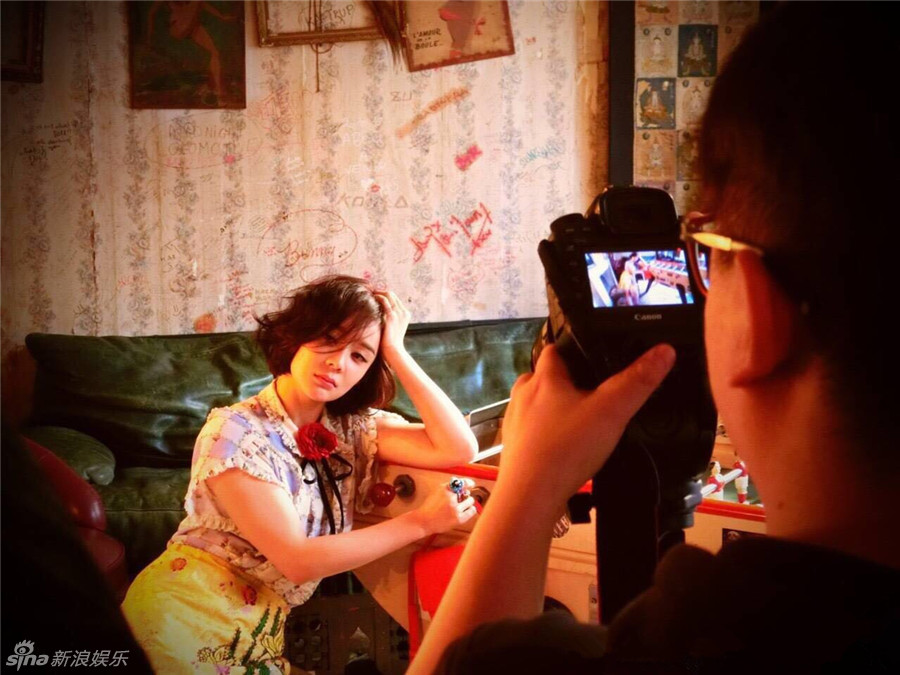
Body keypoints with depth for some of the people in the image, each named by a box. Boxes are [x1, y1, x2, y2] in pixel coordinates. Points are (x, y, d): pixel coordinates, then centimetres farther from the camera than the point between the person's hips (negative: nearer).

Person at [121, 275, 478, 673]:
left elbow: (459, 450, -8)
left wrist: (396, 352, -9)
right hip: (190, 614, -5)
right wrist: (420, 522, -17)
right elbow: (298, 560, -19)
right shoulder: (236, 431, -15)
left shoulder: (354, 427, 4)